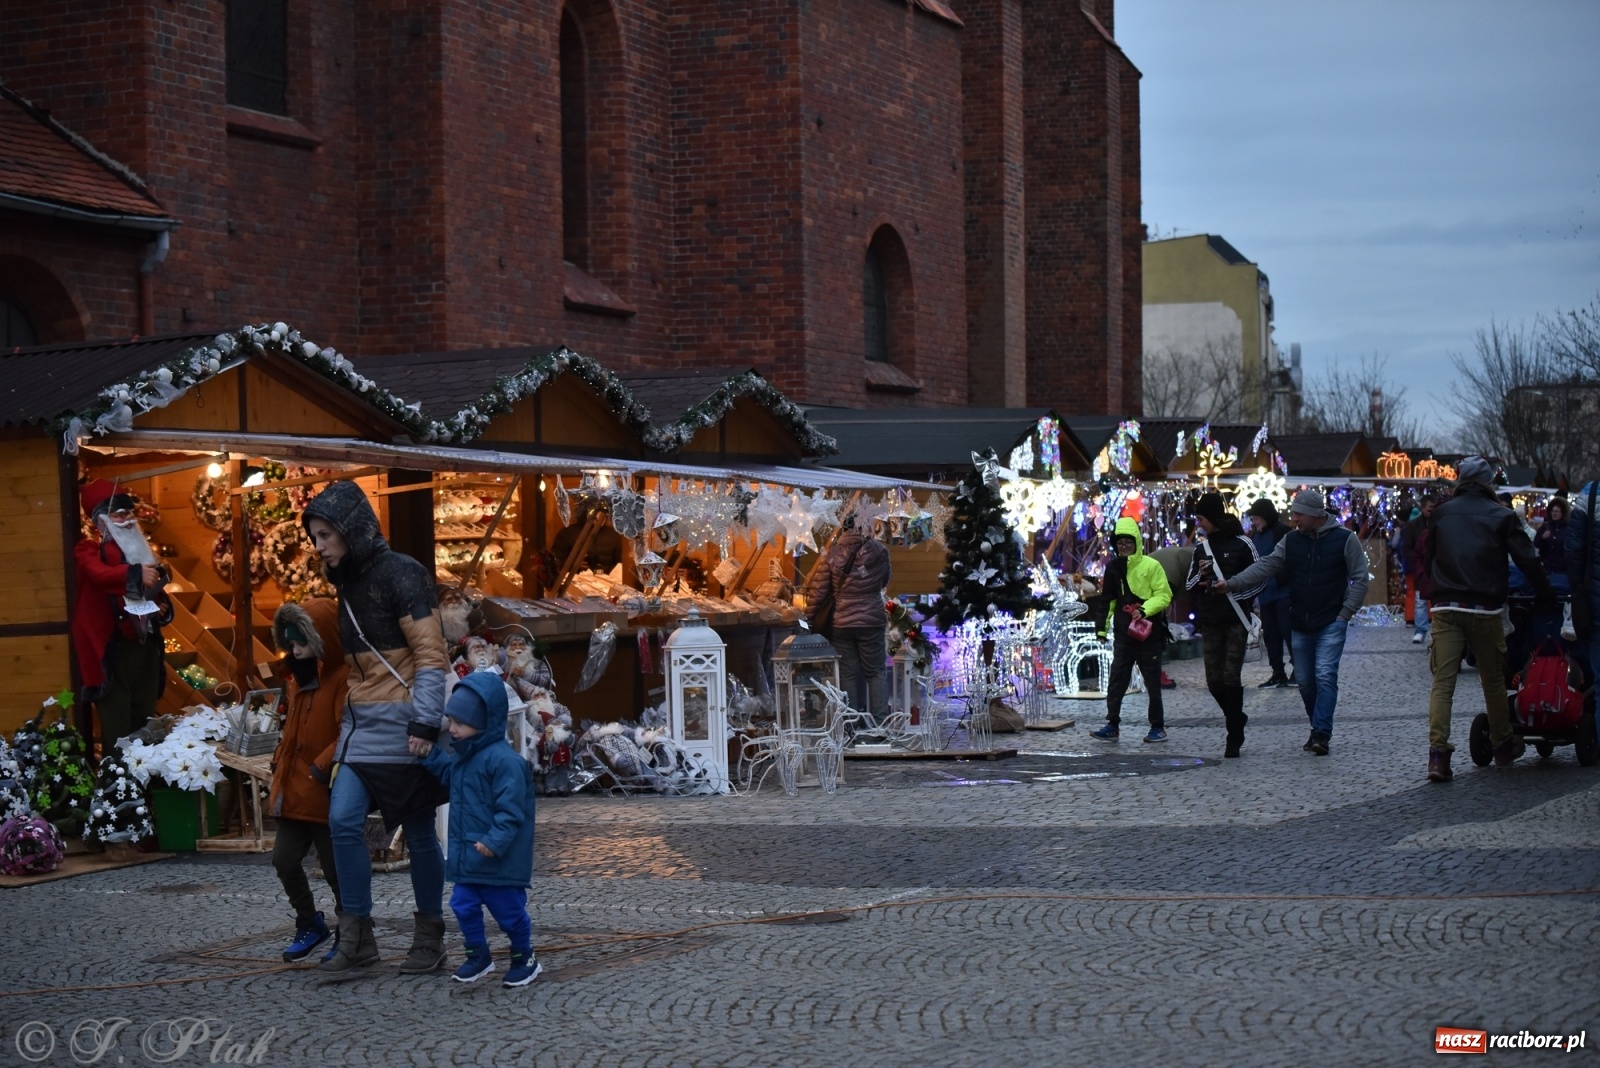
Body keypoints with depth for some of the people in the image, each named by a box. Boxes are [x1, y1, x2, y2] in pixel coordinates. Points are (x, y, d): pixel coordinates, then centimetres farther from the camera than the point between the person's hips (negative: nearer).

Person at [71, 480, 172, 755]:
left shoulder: (142, 551, 18)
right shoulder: (89, 549, -3)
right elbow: (99, 573, -27)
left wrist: (163, 609, 8)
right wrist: (136, 574, -41)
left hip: (146, 648, 7)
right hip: (113, 651, -7)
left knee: (144, 726, 11)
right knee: (118, 729, -9)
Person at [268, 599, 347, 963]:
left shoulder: (344, 679, -16)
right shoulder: (300, 680, 12)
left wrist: (322, 766, -26)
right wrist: (279, 770, 16)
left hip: (328, 793, -8)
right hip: (296, 792, 8)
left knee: (336, 867, 1)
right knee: (284, 859, 9)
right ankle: (310, 925, 27)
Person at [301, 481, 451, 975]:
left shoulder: (400, 574, -12)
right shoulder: (349, 582, 13)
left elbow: (430, 654, -15)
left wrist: (424, 723, -20)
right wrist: (348, 716, 16)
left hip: (403, 724, -7)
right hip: (362, 722, 7)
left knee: (418, 833, 1)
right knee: (343, 820, -5)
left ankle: (429, 940, 13)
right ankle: (356, 937, 1)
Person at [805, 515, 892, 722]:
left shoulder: (832, 554, -4)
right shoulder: (878, 551, -7)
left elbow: (818, 590, -3)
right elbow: (884, 580, 9)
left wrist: (812, 619, 7)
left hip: (841, 624, 1)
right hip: (872, 621, -1)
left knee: (848, 674, 7)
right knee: (876, 672, 7)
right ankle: (880, 720, 3)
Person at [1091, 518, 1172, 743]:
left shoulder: (1151, 566, -7)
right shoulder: (1114, 568, 9)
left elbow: (1164, 595, -9)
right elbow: (1108, 600, 16)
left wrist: (1144, 610, -22)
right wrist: (1103, 625, 11)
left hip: (1148, 634, -5)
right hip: (1123, 635, 5)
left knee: (1152, 682, 4)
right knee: (1116, 681, 1)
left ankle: (1158, 727, 13)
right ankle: (1112, 726, 6)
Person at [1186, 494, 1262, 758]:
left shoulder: (1241, 544, -3)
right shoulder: (1202, 549, 12)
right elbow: (1189, 585, 14)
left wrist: (1232, 591, -14)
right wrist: (1201, 575, -6)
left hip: (1236, 619, -5)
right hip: (1210, 622, 5)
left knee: (1231, 677, -10)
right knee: (1214, 680, 3)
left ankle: (1234, 738, -5)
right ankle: (1237, 718, 27)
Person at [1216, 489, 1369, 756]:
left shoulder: (1344, 539, -4)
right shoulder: (1291, 540, 7)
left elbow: (1360, 579, -2)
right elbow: (1266, 566, 2)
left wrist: (1345, 613, -9)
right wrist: (1232, 583, -10)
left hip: (1331, 624, -5)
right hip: (1299, 624, 5)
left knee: (1325, 675, -15)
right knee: (1304, 680, 7)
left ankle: (1321, 734, -17)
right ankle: (1320, 729, 22)